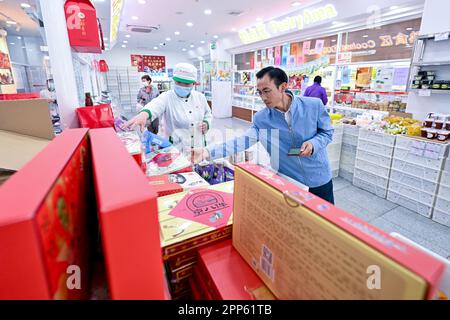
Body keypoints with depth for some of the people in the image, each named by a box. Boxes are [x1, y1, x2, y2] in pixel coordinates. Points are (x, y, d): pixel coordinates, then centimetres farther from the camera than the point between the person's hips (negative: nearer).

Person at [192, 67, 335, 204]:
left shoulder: (313, 105, -14)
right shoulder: (261, 118, -11)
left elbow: (327, 132, -1)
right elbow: (242, 141, -20)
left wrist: (313, 144, -23)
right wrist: (206, 152, -31)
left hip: (319, 179, 1)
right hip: (287, 182, 0)